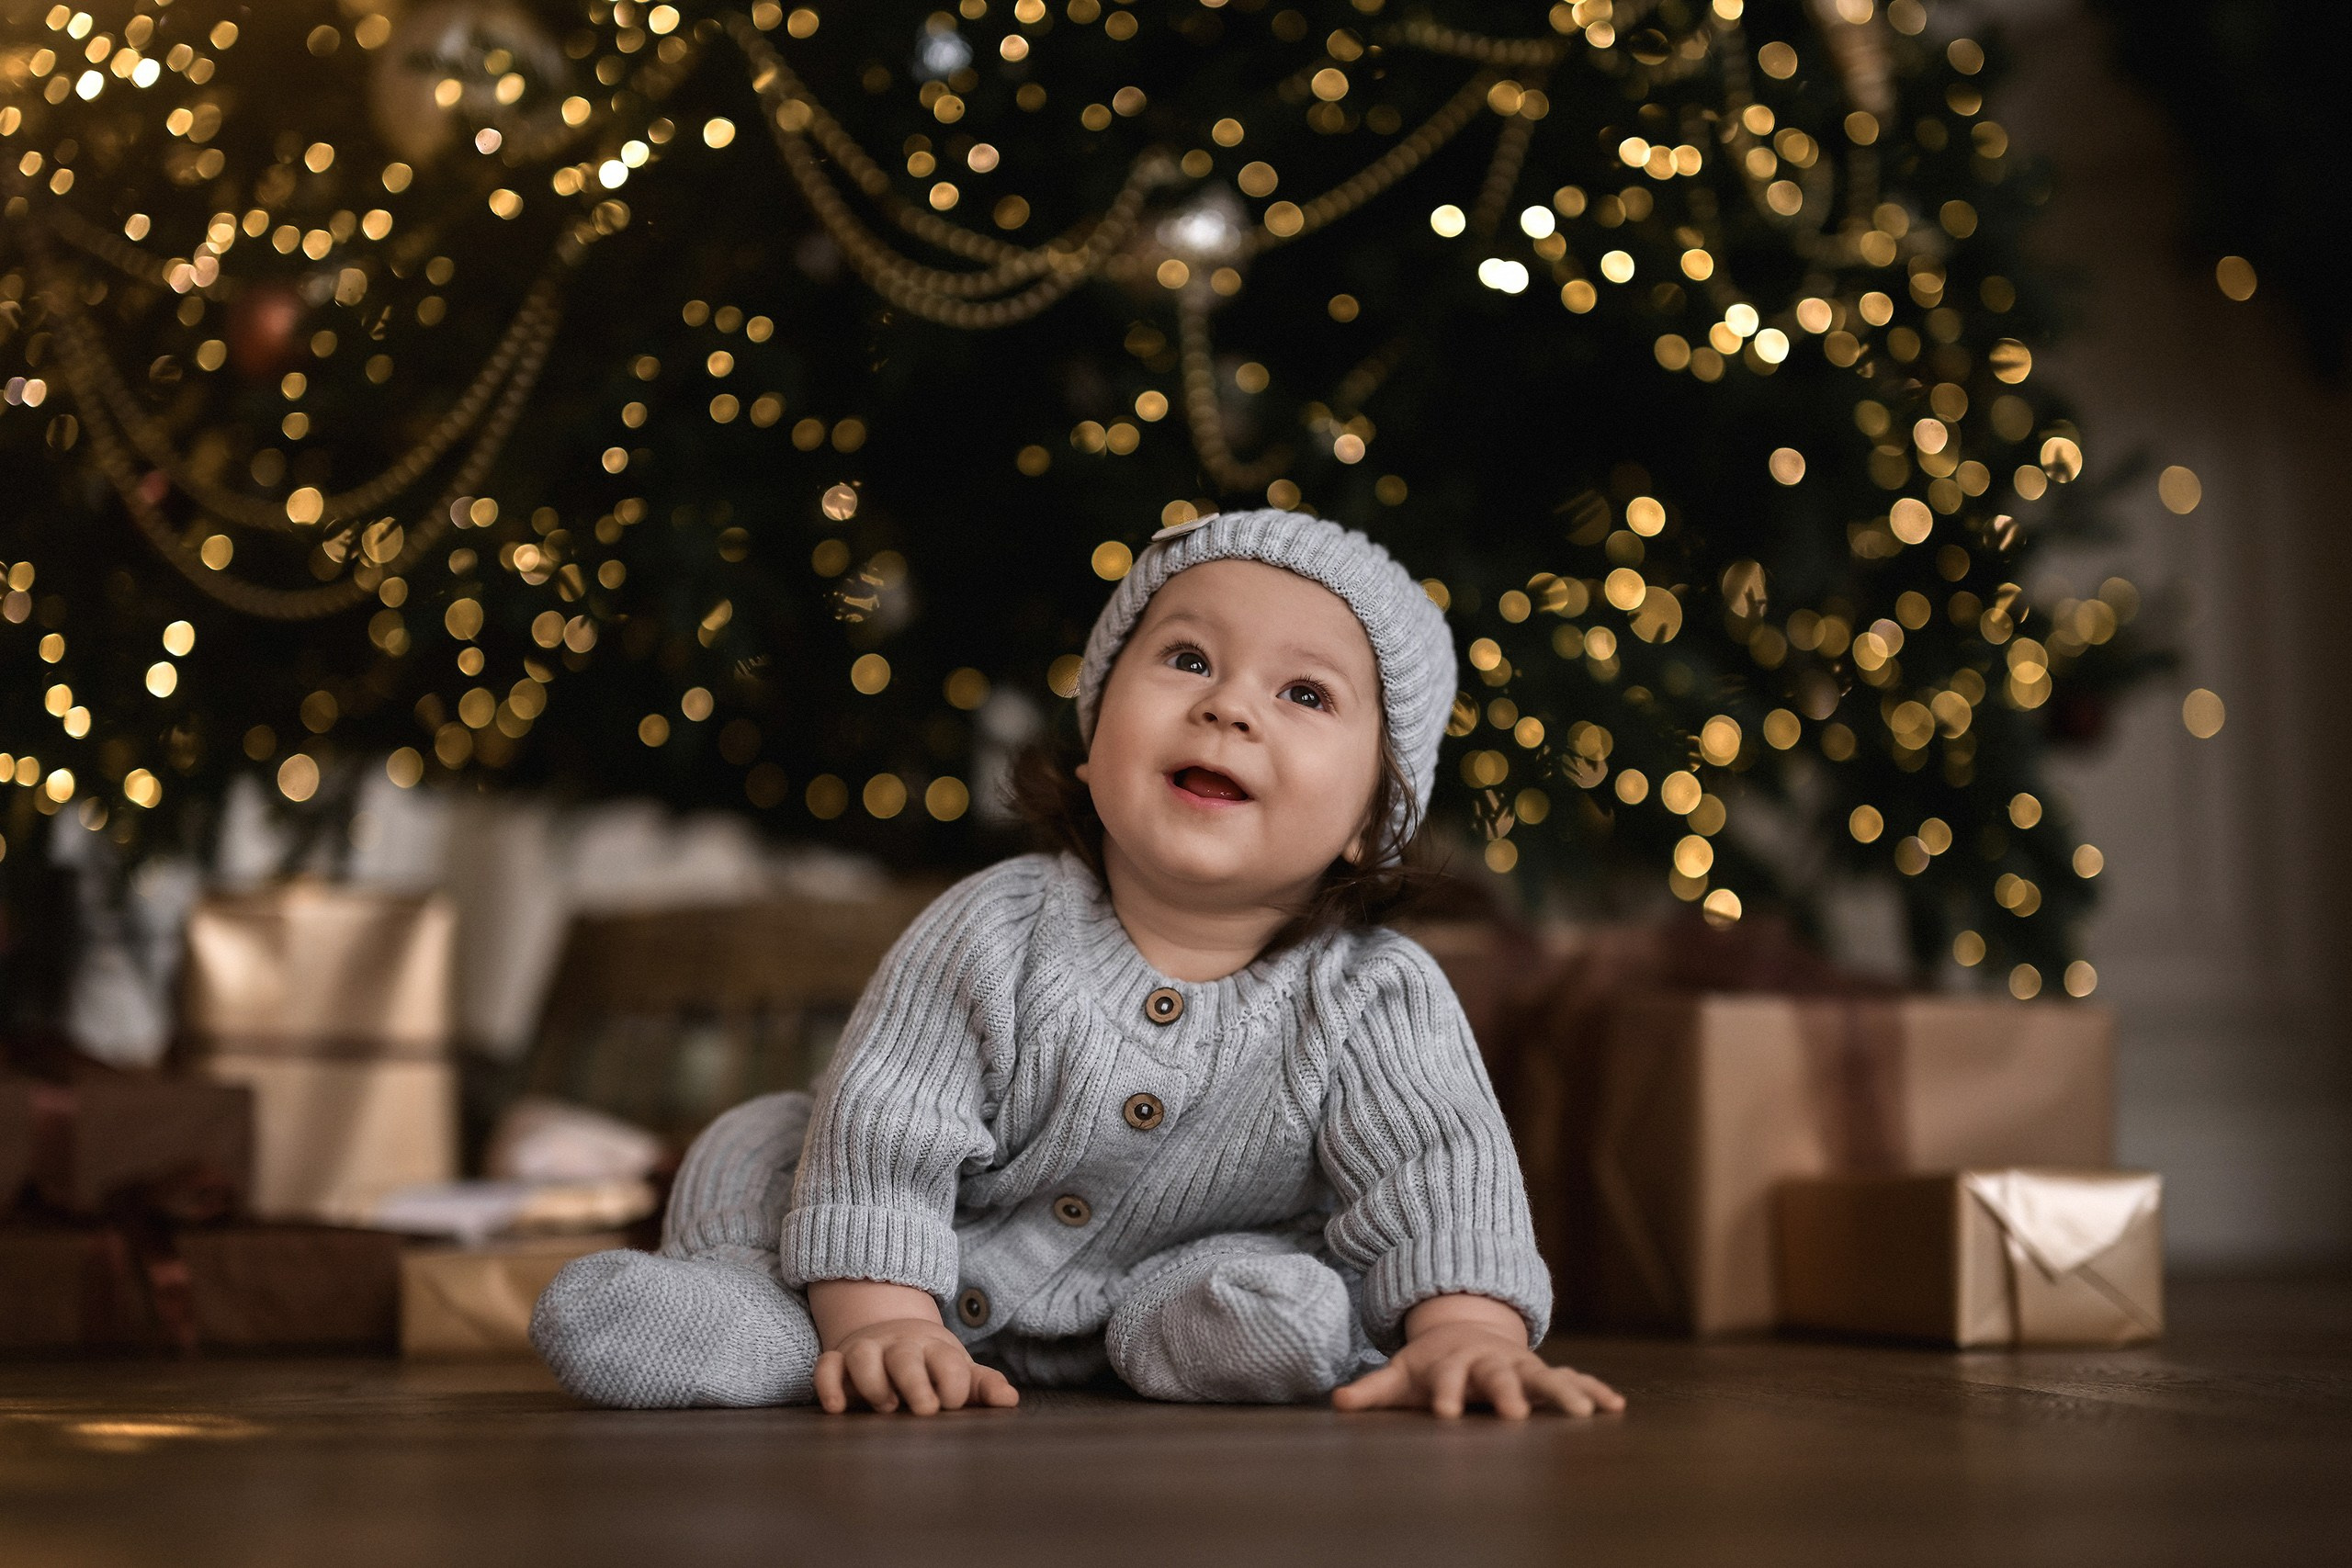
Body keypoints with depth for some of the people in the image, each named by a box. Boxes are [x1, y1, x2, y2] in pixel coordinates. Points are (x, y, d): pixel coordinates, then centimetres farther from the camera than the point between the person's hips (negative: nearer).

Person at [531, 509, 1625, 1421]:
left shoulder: (1377, 1001, -19)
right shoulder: (993, 938, -20)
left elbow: (1442, 1172, -26)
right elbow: (884, 1138, -22)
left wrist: (1467, 1335, -45)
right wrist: (884, 1326, -34)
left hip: (1186, 1262, -1)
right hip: (950, 1301, 1)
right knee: (760, 1143, -10)